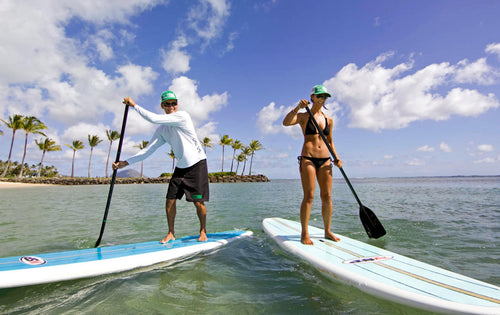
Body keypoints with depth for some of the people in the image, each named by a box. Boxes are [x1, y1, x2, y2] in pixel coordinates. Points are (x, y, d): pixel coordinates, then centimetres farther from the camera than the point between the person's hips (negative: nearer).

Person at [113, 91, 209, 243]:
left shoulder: (183, 116, -13)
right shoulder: (162, 129, 7)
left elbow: (154, 119, -21)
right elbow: (148, 149, 7)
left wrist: (134, 105, -9)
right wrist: (126, 162, 0)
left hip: (197, 164, -6)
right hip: (180, 167, 6)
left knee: (198, 202, -5)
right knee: (170, 200, 2)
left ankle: (203, 231, 16)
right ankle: (171, 233, 20)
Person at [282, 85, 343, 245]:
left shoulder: (328, 119, 15)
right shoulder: (303, 116, 2)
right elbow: (286, 122, -16)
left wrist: (336, 157, 10)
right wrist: (298, 107, -24)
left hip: (325, 160, 5)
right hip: (308, 158, -5)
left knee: (327, 196, 5)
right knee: (309, 196, -7)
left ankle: (328, 231, 18)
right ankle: (304, 234, 2)